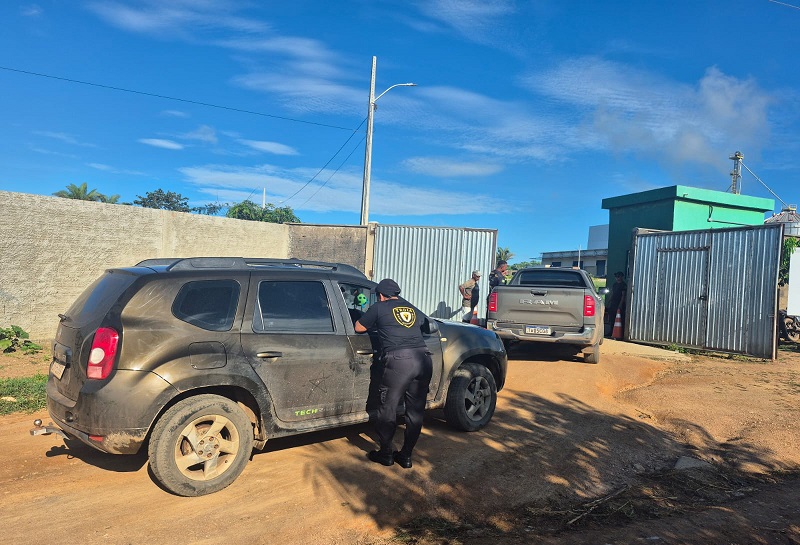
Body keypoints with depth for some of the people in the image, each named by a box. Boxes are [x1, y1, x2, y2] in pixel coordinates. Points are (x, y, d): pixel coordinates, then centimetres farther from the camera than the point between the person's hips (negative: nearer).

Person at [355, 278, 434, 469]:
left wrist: (368, 316, 36)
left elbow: (359, 328, 18)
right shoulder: (413, 309, 23)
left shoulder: (379, 308, 10)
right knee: (416, 410, 13)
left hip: (399, 361, -5)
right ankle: (406, 456, 22)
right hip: (423, 358, 5)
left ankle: (385, 453, 20)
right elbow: (428, 326, 37)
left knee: (388, 409, 10)